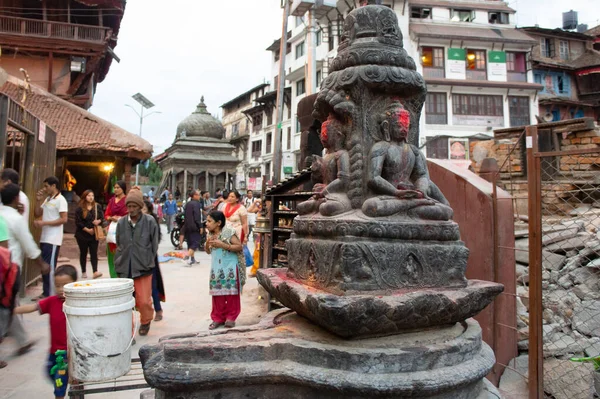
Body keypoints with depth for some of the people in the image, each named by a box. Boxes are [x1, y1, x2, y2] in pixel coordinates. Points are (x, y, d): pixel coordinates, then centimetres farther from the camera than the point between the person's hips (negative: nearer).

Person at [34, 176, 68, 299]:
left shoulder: (60, 200, -10)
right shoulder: (47, 199, 15)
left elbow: (63, 219, -17)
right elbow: (37, 214, 18)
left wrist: (44, 223, -19)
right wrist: (39, 201, 6)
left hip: (53, 240, -8)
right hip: (44, 238, 8)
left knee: (49, 267, -5)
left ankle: (49, 295, 1)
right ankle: (46, 292, 22)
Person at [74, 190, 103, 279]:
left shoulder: (98, 207, 4)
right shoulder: (79, 209, -5)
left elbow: (102, 218, 6)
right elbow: (78, 222, -8)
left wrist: (98, 221, -16)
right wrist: (87, 230, -14)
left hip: (94, 234, 2)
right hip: (82, 234, -1)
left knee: (94, 253, -3)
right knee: (83, 253, 10)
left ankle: (95, 272, -8)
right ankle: (83, 272, 19)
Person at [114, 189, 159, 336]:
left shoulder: (150, 221, -5)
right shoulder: (121, 223, 4)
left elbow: (154, 245, 0)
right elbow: (118, 245, 12)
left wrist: (149, 263, 0)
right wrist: (118, 264, 8)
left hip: (143, 268, -3)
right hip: (124, 269, 3)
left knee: (144, 301, 2)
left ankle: (145, 322, 31)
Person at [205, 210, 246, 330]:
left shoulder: (228, 232, -14)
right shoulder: (211, 235, 6)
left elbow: (239, 246, -17)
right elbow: (208, 251, 15)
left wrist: (222, 245, -24)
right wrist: (207, 243, -7)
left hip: (230, 268, -6)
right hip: (216, 269, 6)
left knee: (231, 293, 3)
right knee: (217, 294, 7)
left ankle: (231, 317, 14)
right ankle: (218, 318, 18)